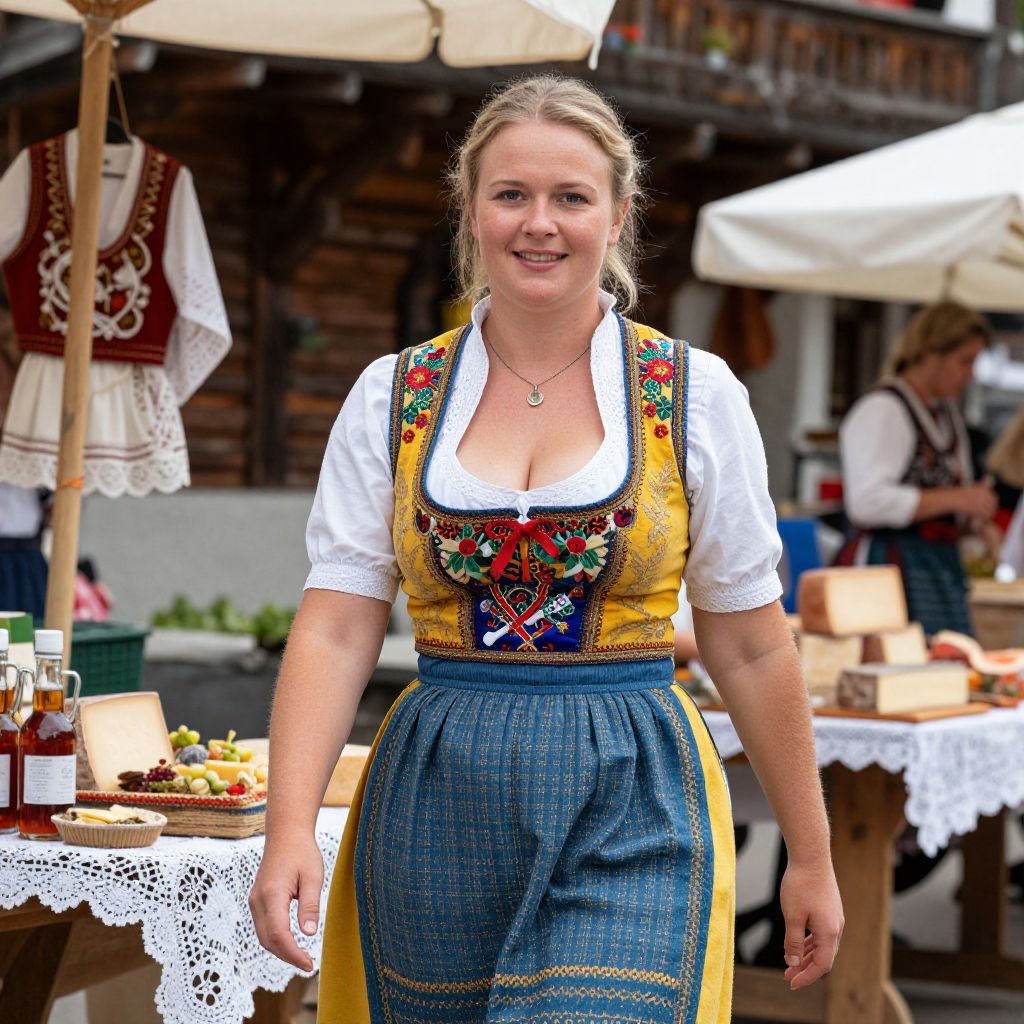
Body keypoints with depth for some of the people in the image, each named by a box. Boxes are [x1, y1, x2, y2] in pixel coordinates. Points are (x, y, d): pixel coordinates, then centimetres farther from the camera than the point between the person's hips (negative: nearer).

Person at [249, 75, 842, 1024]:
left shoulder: (695, 397, 2)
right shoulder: (392, 398, 5)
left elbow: (751, 649, 6)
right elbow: (335, 630, -1)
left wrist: (811, 860, 9)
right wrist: (290, 827, -14)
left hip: (631, 812, -2)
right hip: (434, 813, 2)